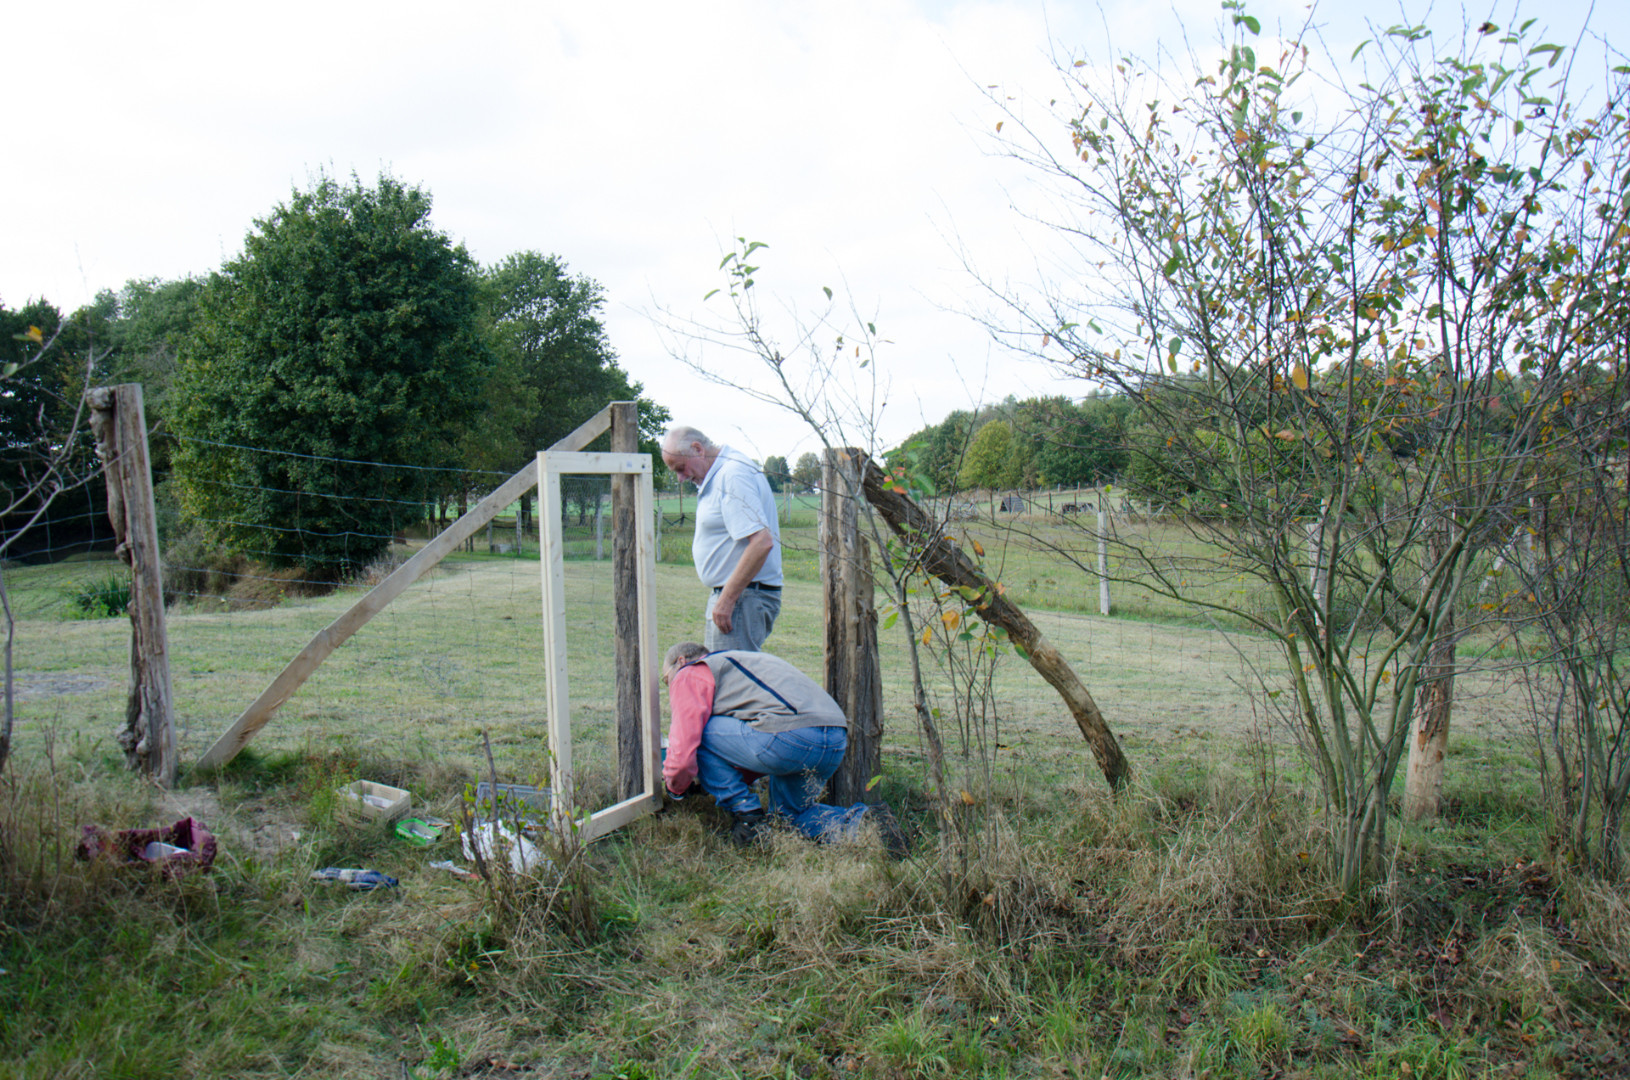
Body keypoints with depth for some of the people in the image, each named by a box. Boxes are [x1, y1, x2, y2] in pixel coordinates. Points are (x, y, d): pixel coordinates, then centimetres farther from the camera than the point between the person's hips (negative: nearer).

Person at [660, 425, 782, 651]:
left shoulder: (733, 475, -16)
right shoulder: (719, 476, 17)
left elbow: (762, 542, -26)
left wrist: (726, 600, -23)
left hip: (742, 597, -11)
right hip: (732, 594, 11)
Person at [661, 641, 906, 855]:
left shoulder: (690, 675, 12)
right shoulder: (738, 660, 37)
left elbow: (684, 749, 2)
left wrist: (675, 787, 24)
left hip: (791, 737, -9)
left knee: (701, 733, 7)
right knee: (791, 812, 27)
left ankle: (746, 816, 7)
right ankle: (863, 820, 5)